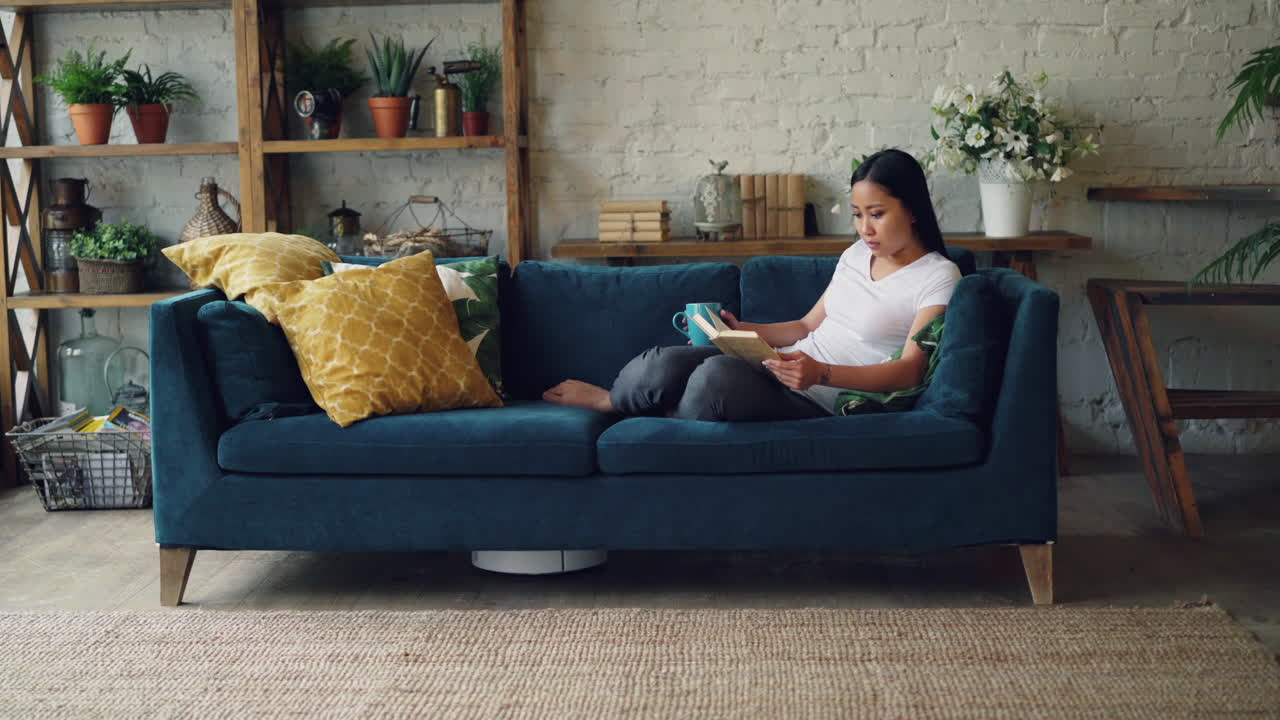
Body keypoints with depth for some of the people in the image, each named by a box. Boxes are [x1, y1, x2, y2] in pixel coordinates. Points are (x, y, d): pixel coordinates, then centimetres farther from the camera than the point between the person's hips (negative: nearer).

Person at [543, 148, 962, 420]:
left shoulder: (938, 277, -4)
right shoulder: (857, 255, 19)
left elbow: (909, 372, -15)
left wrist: (820, 373, -31)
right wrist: (740, 330, 6)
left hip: (821, 401, -7)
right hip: (780, 368, 7)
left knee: (719, 375, -35)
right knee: (665, 364, -23)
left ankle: (609, 401, -7)